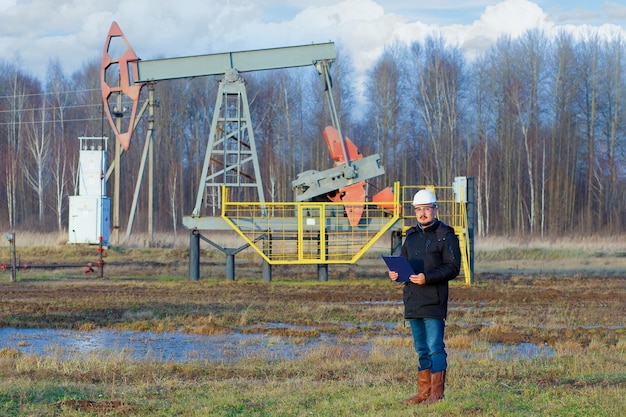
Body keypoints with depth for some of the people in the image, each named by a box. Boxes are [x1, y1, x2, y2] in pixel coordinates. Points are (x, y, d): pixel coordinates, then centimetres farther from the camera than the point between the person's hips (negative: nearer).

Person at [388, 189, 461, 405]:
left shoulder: (445, 235, -4)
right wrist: (396, 274, 2)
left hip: (434, 300, -7)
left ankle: (436, 393, -5)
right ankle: (423, 392, 14)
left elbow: (452, 268, -10)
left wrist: (427, 278, -22)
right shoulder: (411, 235, 17)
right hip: (413, 299, 7)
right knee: (421, 349, 11)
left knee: (435, 347, -7)